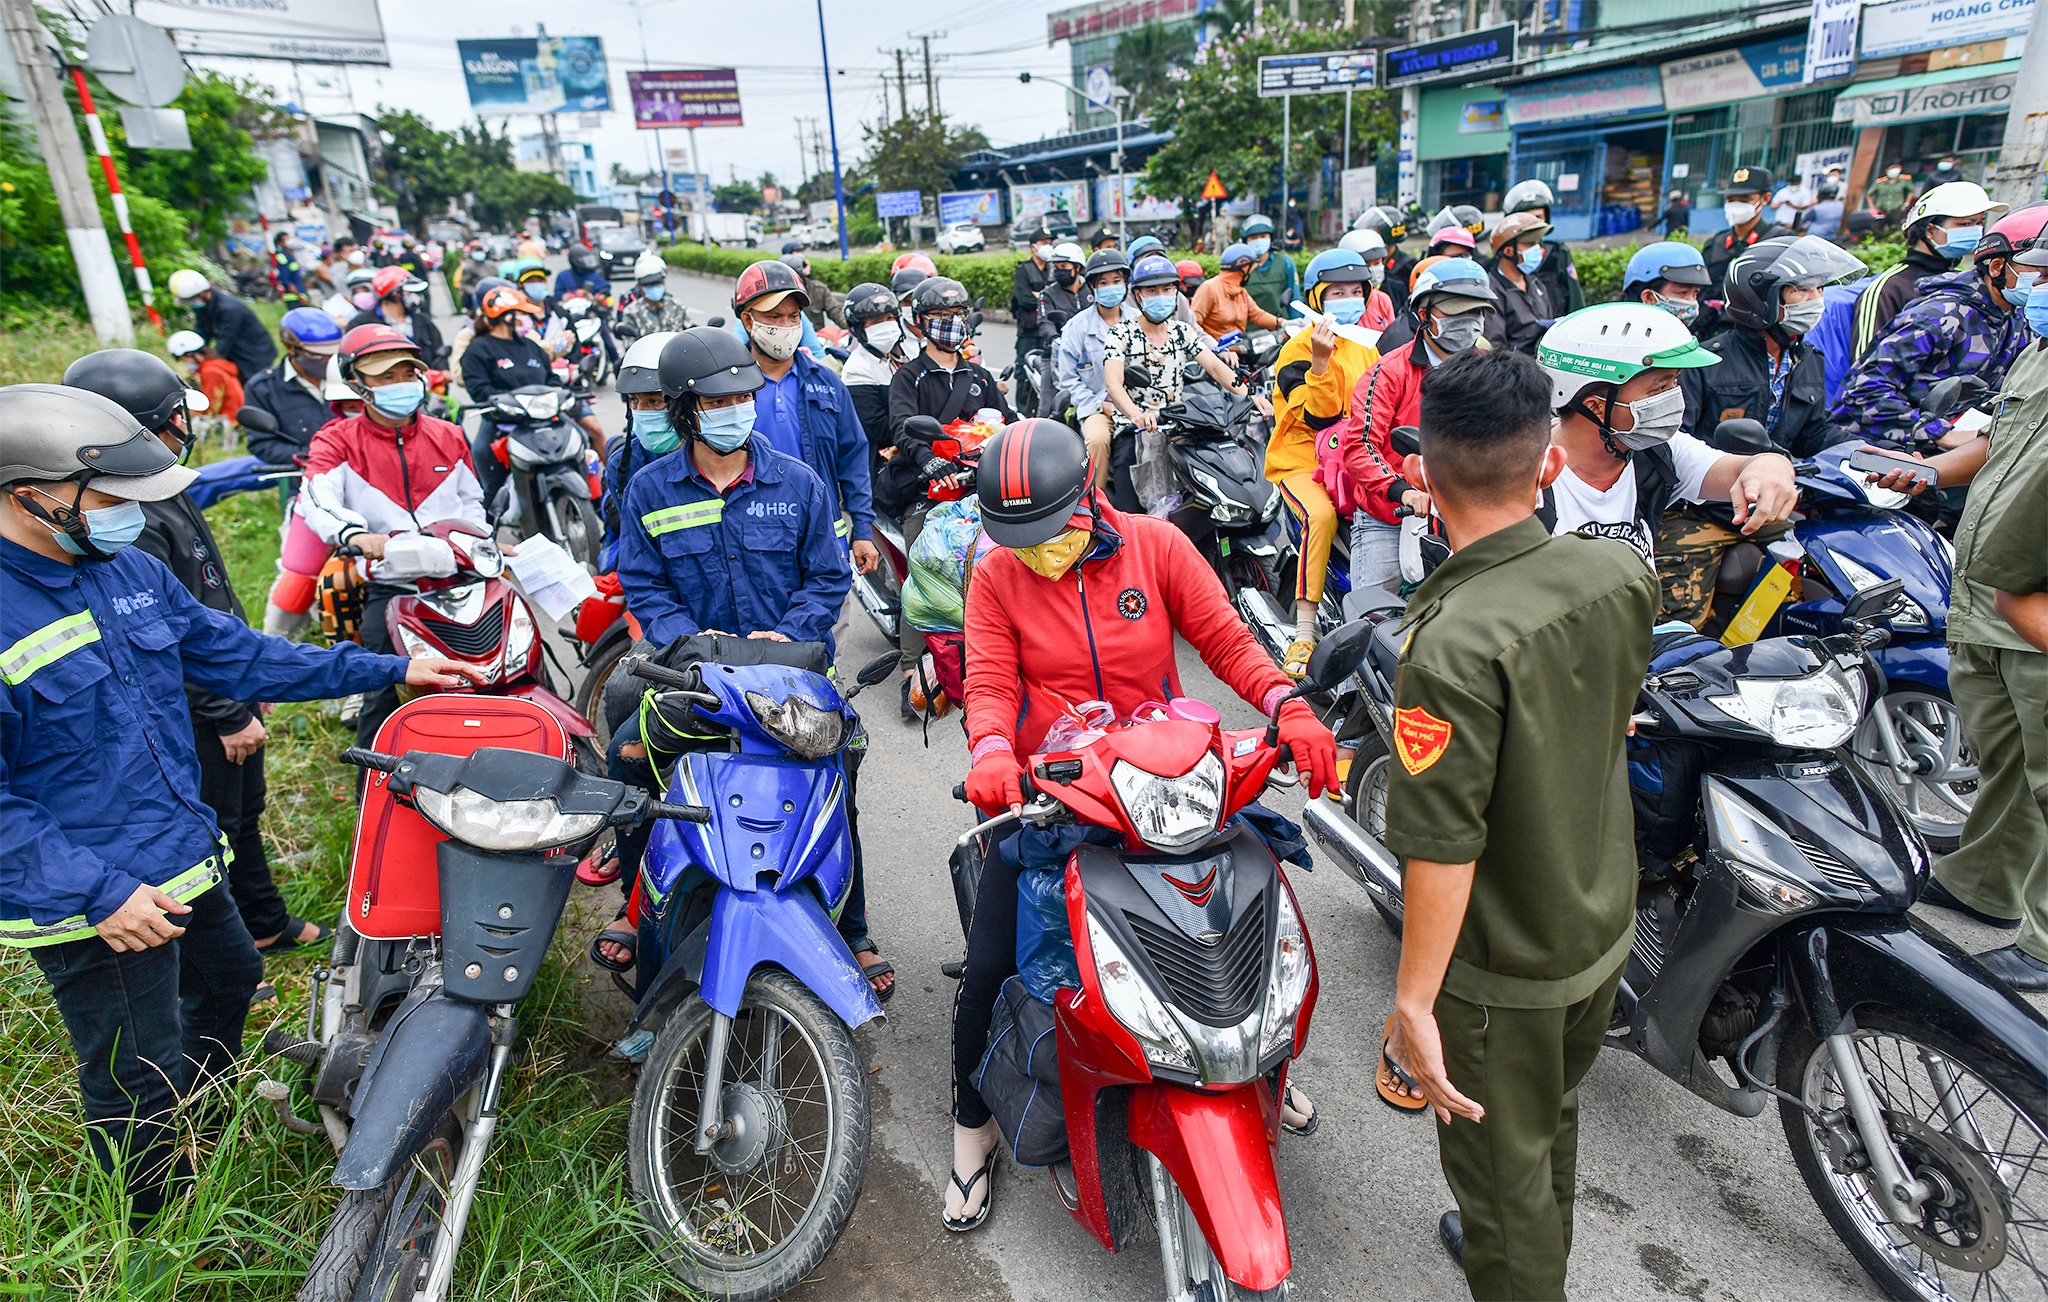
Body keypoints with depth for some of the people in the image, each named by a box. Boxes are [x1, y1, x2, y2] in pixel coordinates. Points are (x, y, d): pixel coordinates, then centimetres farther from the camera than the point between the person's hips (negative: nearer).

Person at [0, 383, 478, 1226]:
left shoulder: (130, 569, 0)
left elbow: (233, 654, 8)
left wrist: (388, 670, 6)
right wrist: (94, 891, -27)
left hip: (185, 859, 9)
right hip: (91, 904, -8)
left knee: (227, 980, 30)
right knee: (140, 1086, 9)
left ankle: (210, 1124, 59)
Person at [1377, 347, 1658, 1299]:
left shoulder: (1454, 645, -33)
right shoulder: (1620, 572, -11)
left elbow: (1444, 847, -31)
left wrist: (1413, 1001, -21)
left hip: (1504, 966, -8)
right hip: (1607, 921, 8)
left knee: (1500, 1159, 16)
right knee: (1553, 1114, 32)